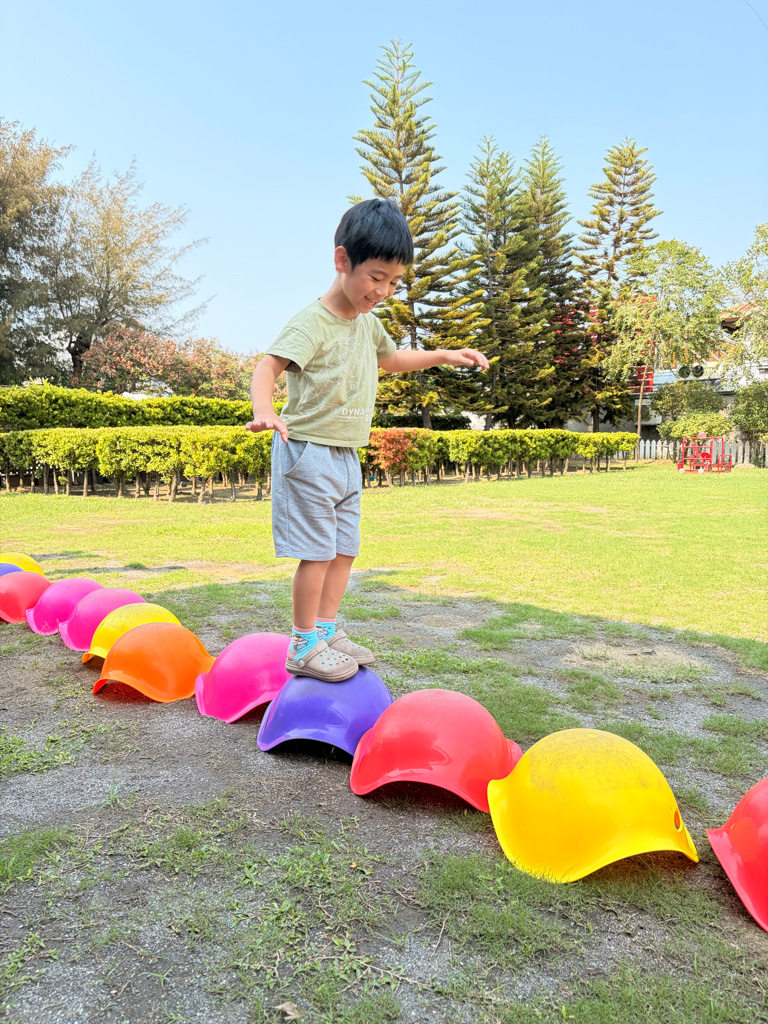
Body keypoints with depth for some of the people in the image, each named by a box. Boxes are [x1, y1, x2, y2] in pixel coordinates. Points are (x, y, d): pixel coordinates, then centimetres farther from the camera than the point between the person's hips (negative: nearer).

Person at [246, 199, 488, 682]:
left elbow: (391, 358, 32)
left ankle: (327, 630, 25)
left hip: (347, 456, 8)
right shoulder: (312, 322, -13)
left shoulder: (368, 322, 13)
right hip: (308, 451, -8)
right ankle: (305, 646, 7)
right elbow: (268, 366, -24)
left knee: (345, 548, 12)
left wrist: (444, 356, 25)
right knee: (317, 551, -5)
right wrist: (265, 410, -44)